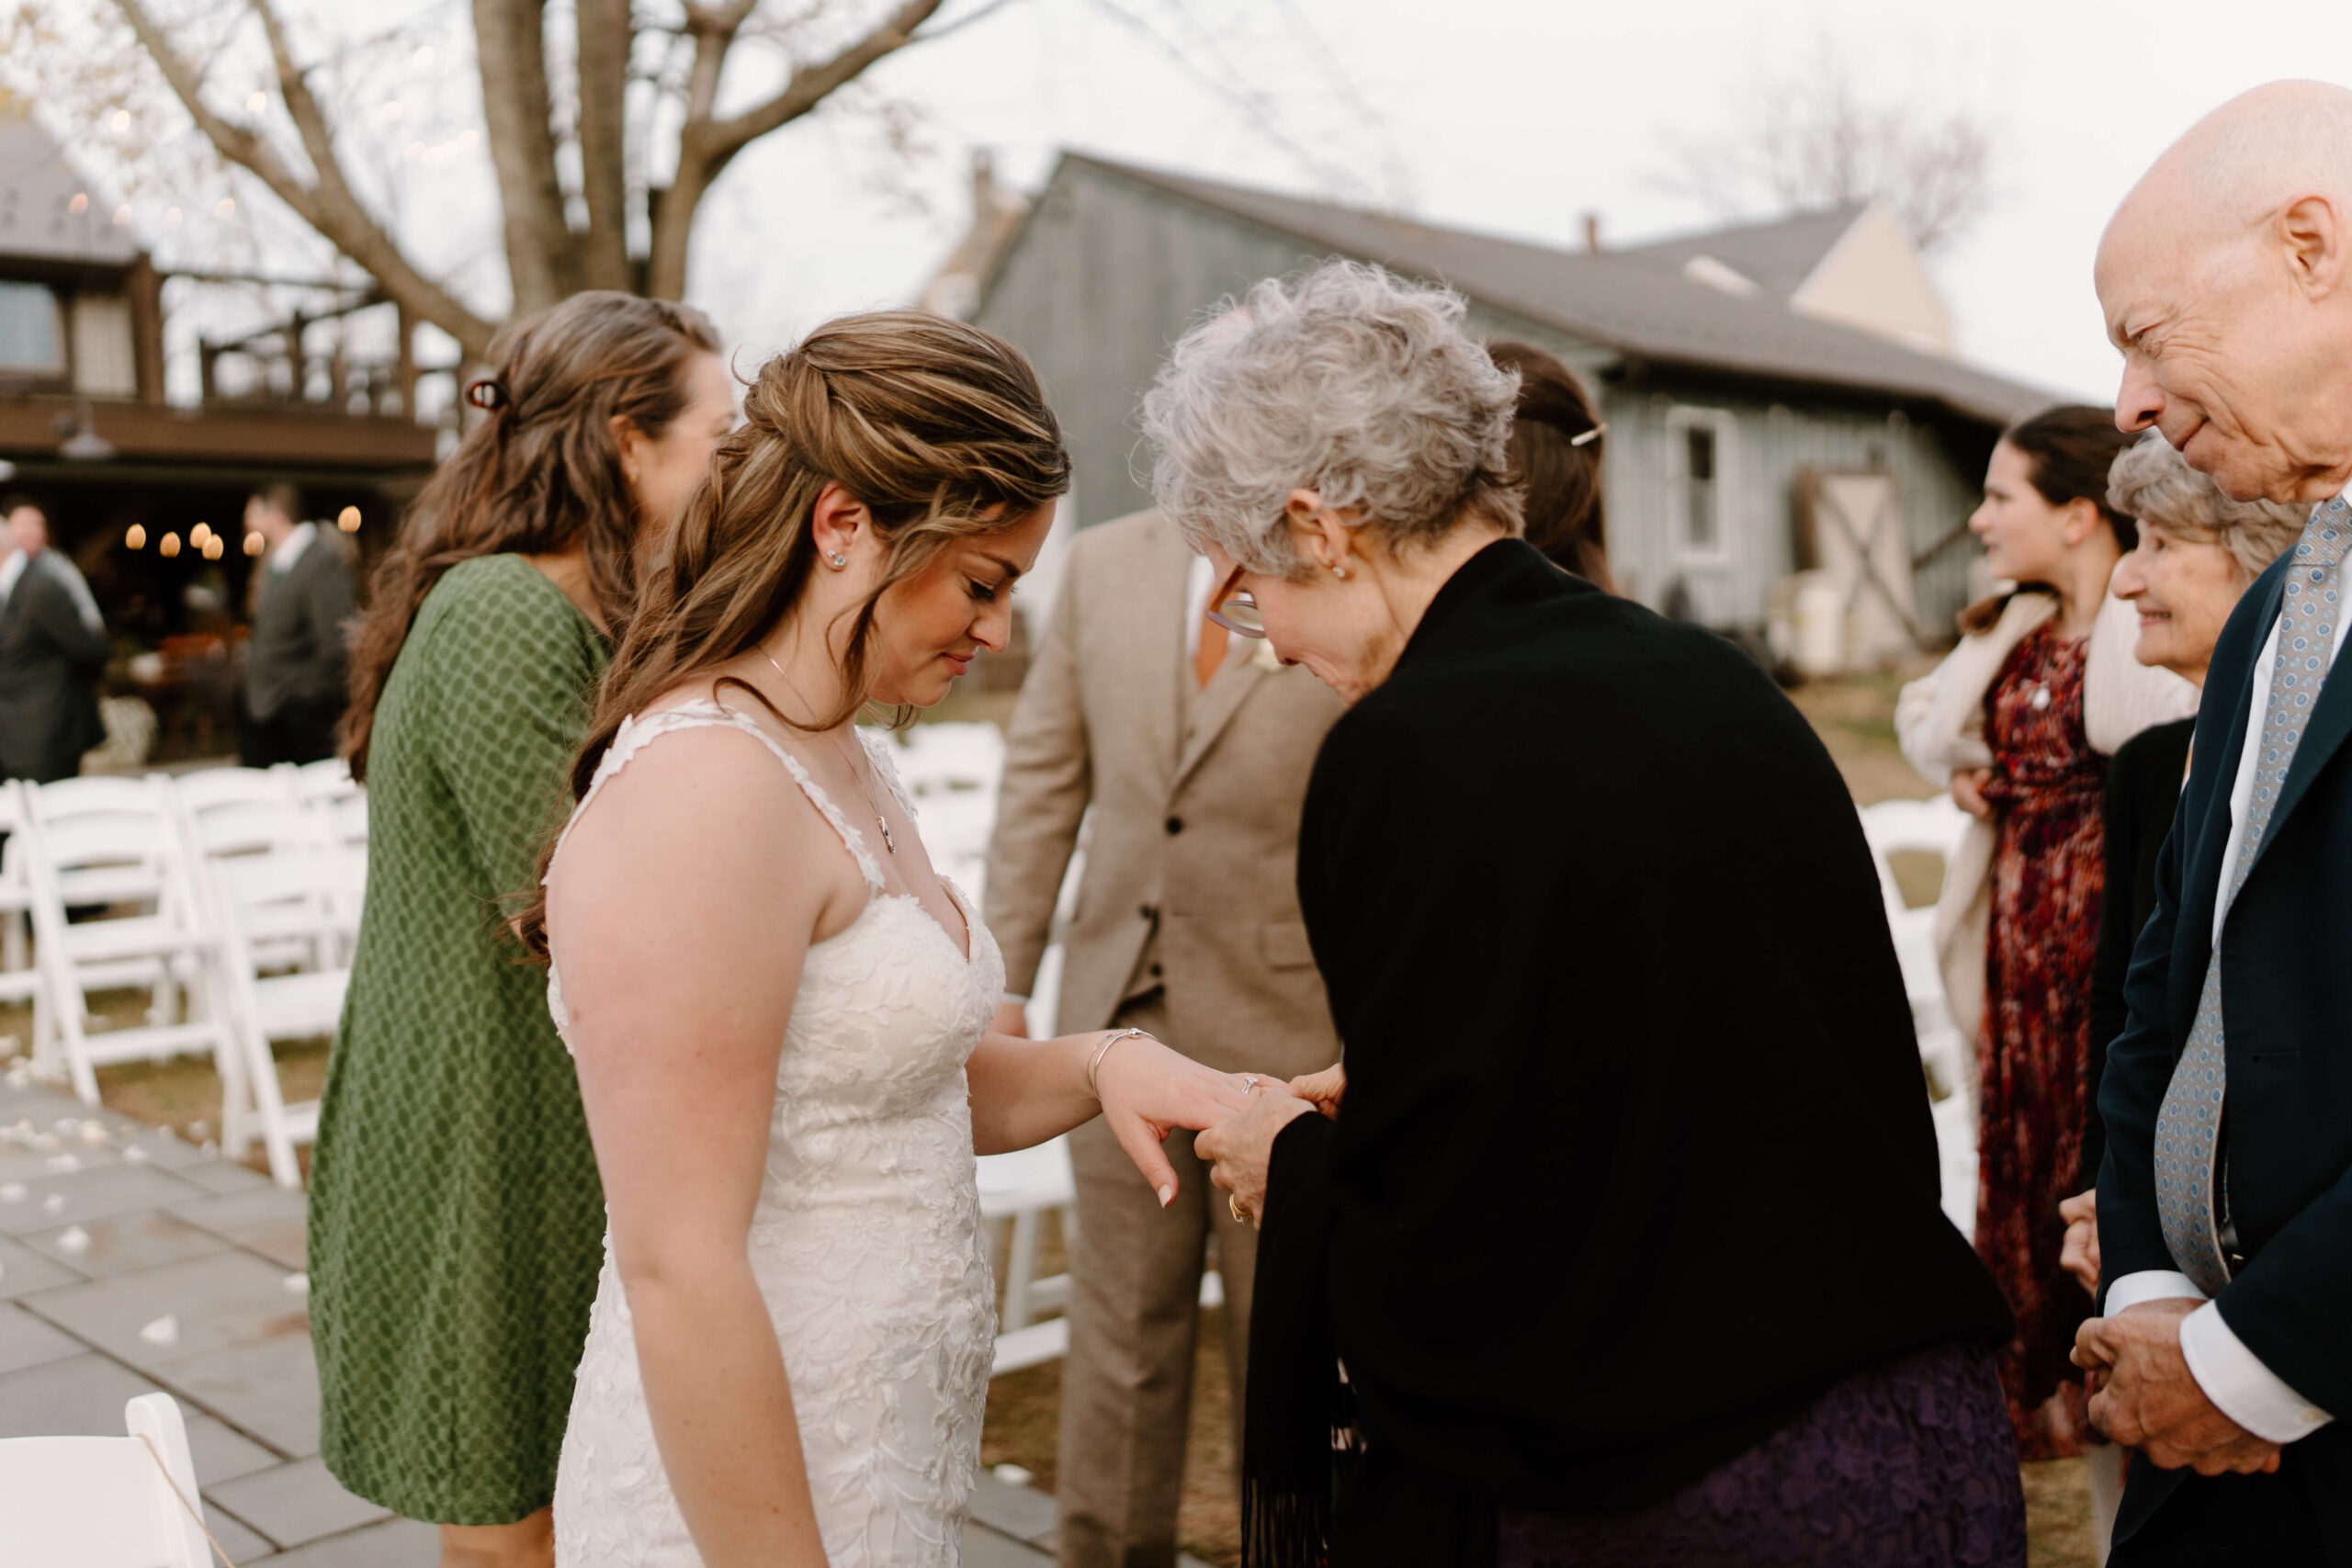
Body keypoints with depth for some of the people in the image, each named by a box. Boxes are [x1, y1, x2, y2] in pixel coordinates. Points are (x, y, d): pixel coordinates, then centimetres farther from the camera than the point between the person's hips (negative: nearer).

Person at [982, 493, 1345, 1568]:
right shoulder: (1107, 563, 4)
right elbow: (1042, 776, 7)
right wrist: (1001, 977, 4)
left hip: (1290, 1033, -3)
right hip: (1120, 1012, 3)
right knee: (1120, 1329, 15)